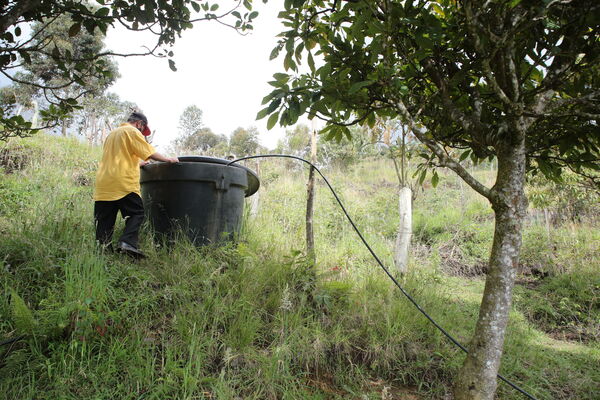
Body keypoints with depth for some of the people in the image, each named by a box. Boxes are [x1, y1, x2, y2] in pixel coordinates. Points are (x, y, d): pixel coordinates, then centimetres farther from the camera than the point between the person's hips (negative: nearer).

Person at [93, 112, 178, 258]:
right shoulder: (132, 131, 2)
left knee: (105, 219, 6)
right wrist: (168, 160, 6)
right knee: (136, 213, -3)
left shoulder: (112, 134, 28)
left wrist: (137, 163, 42)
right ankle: (127, 242, -20)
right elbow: (150, 153, -5)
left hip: (103, 183, 8)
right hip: (123, 183, -7)